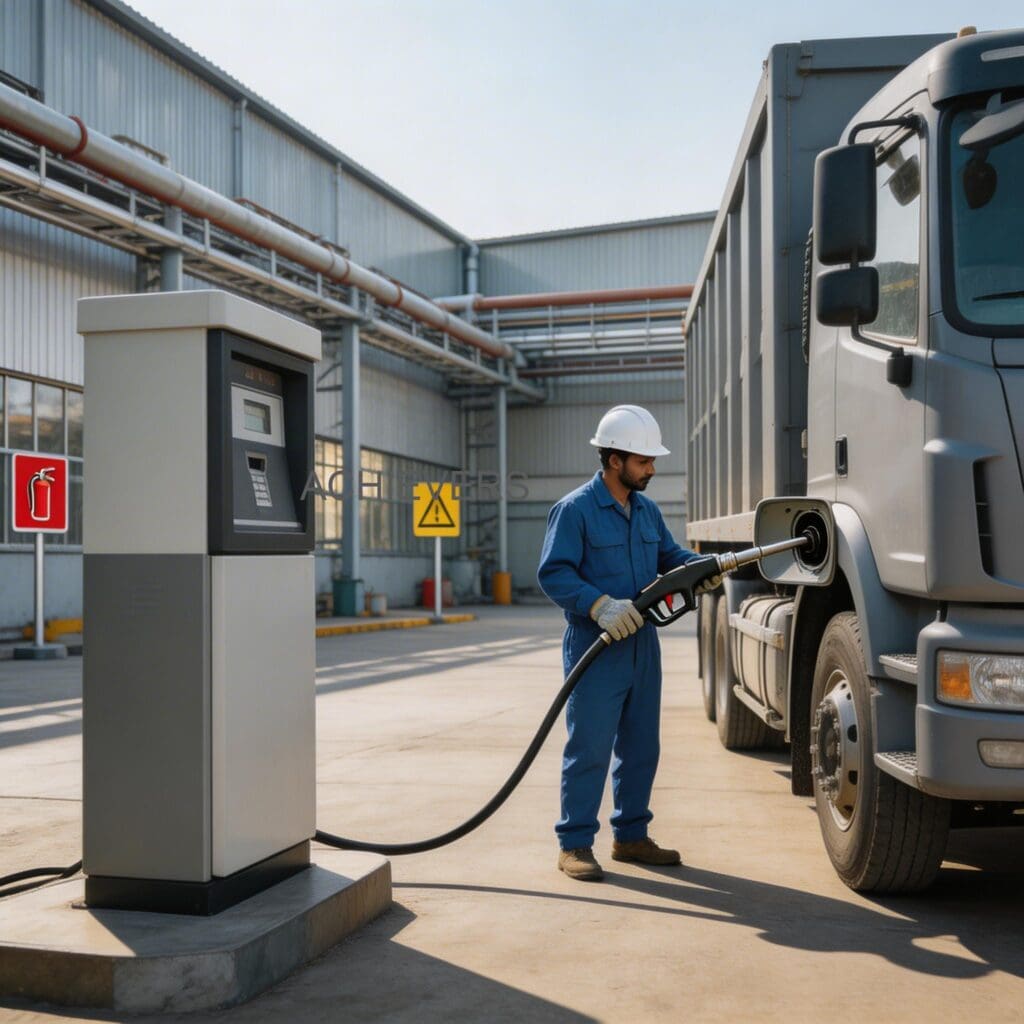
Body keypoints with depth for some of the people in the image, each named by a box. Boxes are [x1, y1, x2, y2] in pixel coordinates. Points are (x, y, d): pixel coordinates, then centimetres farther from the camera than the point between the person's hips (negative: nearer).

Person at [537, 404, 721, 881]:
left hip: (642, 647, 8)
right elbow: (553, 574, -16)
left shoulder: (647, 510, 13)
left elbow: (667, 555, 19)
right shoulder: (575, 509, -11)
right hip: (595, 652, -8)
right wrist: (599, 604, -28)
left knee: (640, 747, 13)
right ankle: (574, 844, 6)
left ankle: (631, 835, 26)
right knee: (589, 749, -4)